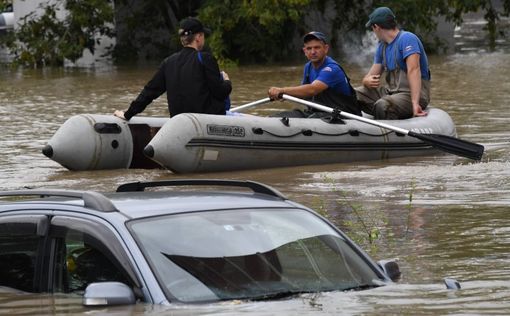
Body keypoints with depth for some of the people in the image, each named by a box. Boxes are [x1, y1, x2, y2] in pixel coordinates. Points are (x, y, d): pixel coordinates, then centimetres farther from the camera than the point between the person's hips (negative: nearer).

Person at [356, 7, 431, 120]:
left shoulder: (407, 39, -13)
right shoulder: (382, 46, 16)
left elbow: (414, 70, -25)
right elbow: (372, 75, 13)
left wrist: (415, 103, -36)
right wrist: (367, 81, -14)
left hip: (413, 94, -9)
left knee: (382, 105, -37)